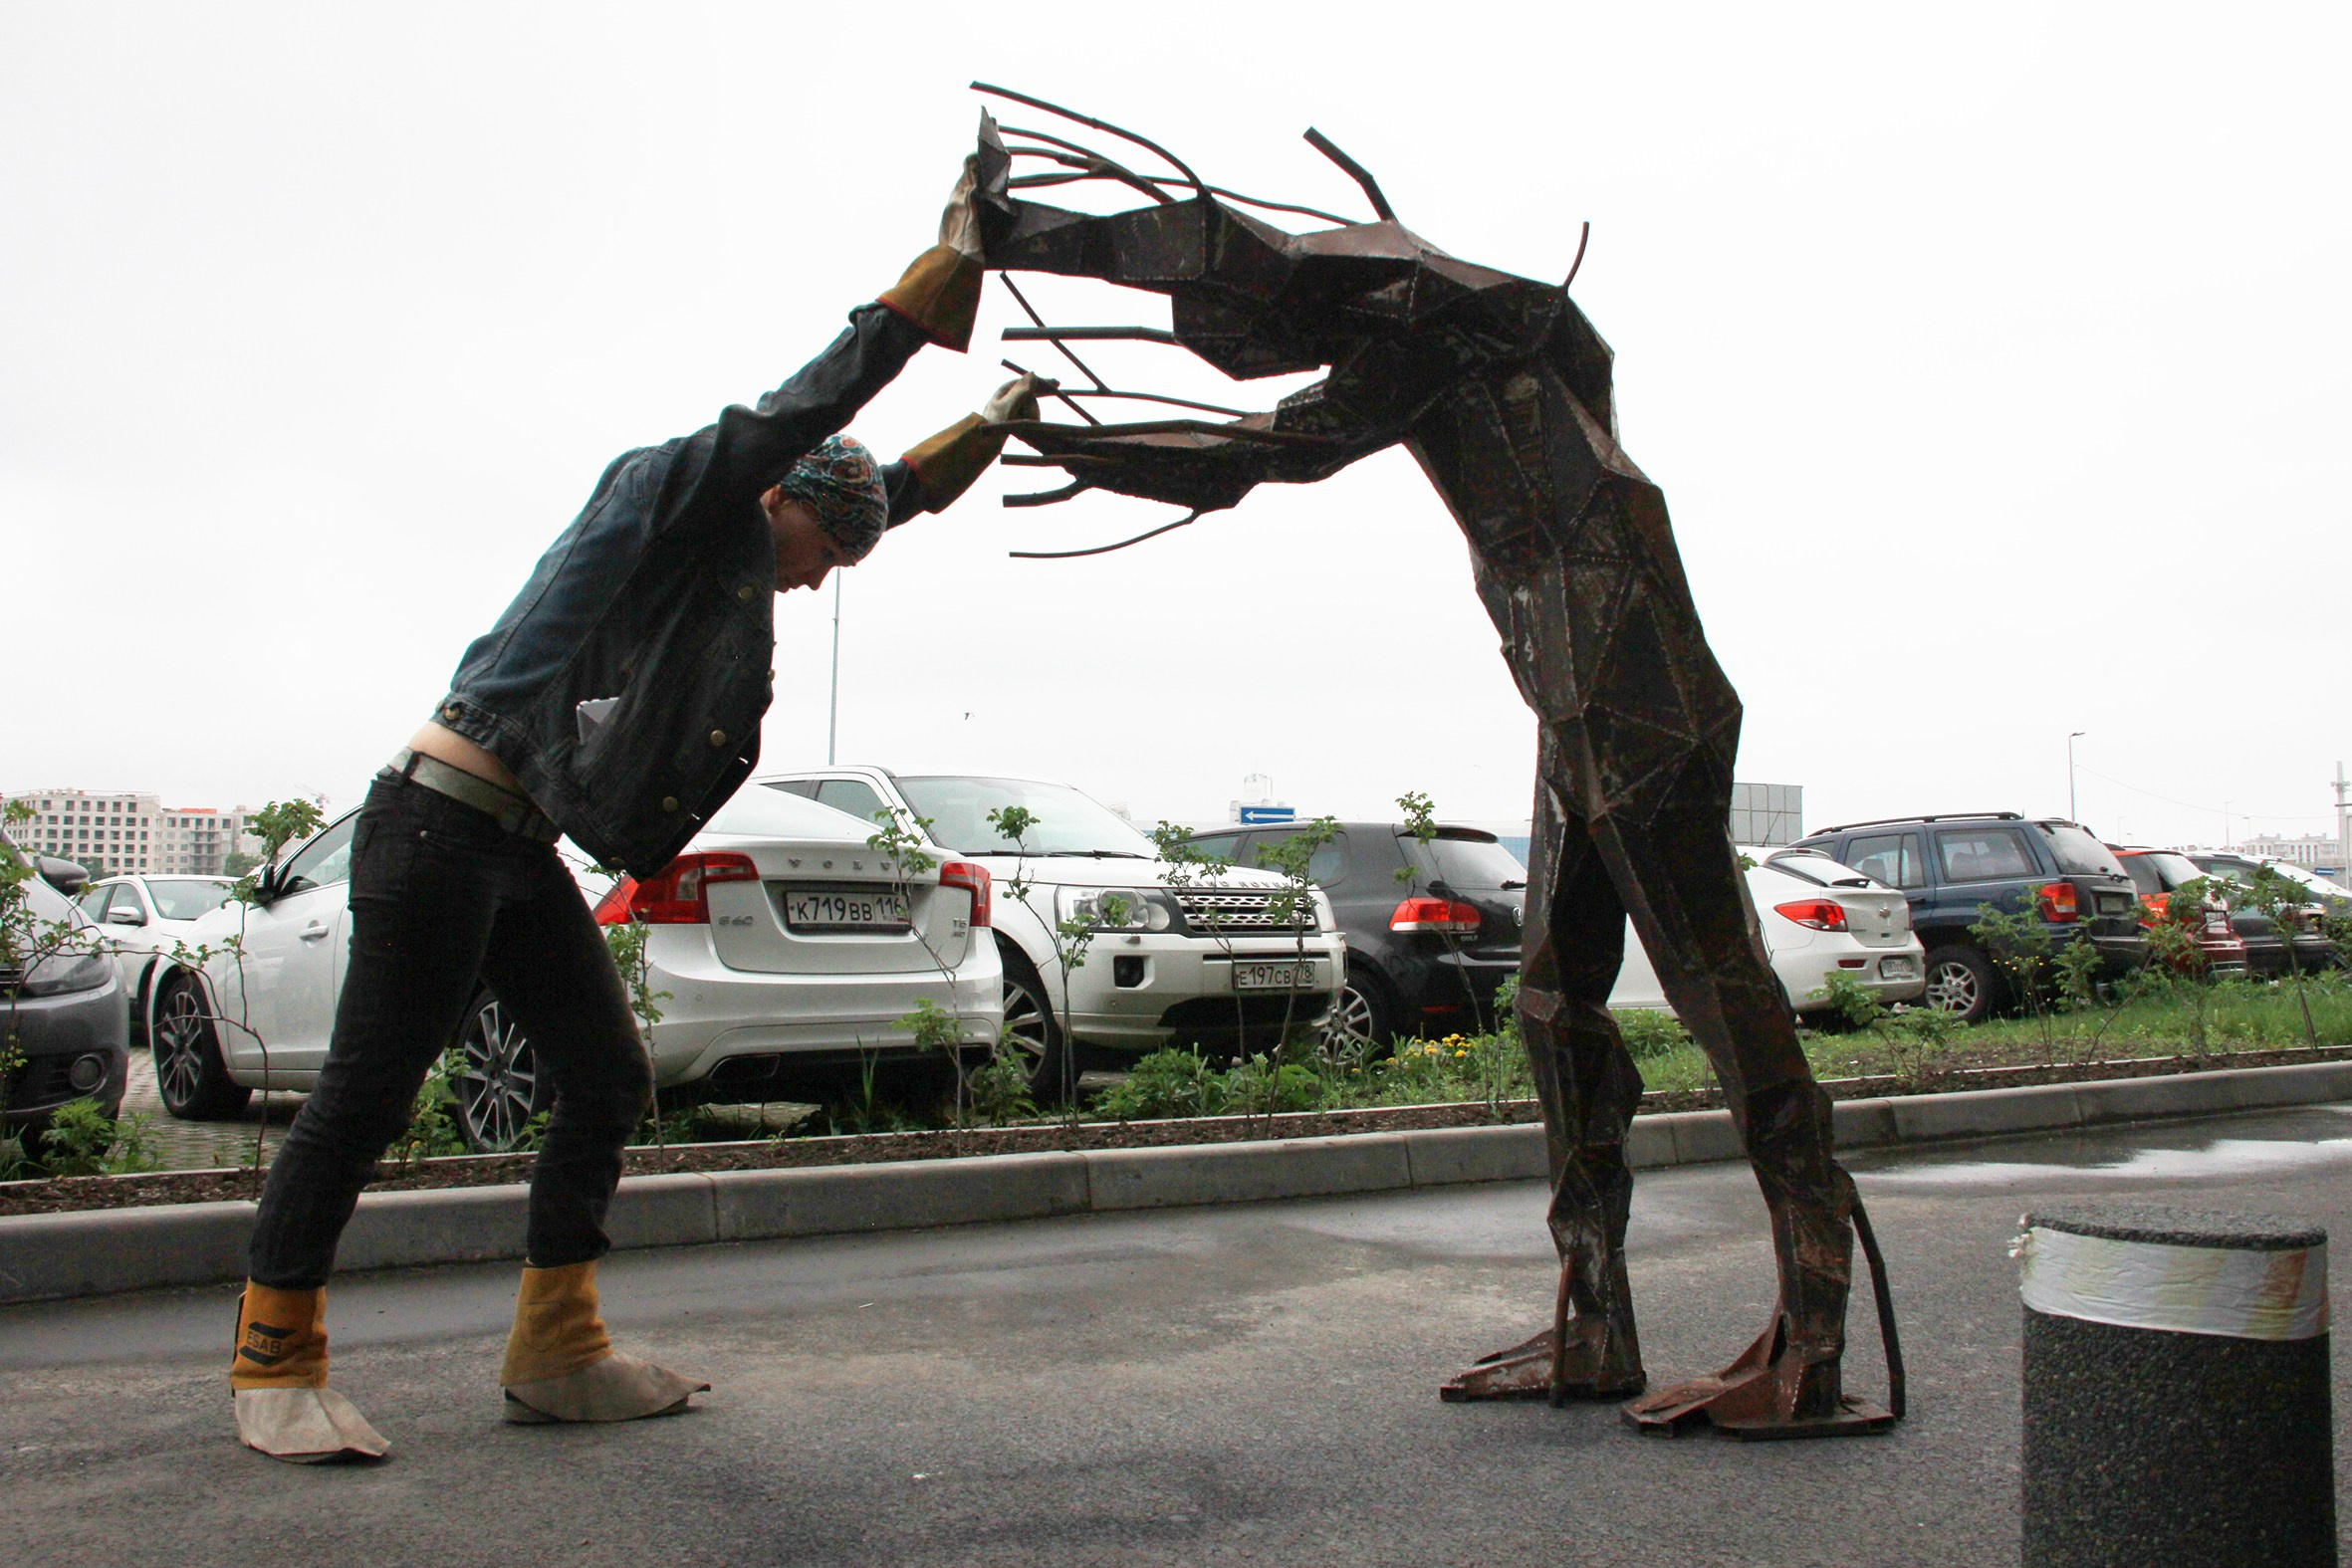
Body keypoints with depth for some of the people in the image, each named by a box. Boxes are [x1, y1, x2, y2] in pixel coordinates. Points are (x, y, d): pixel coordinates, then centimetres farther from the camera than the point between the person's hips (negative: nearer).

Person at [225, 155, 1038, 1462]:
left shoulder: (736, 563, 18)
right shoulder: (674, 494, -5)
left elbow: (893, 489, 28)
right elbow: (805, 414, -15)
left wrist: (997, 420, 30)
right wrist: (948, 266, -12)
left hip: (525, 851, 9)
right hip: (441, 824, -9)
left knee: (610, 1082, 5)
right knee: (368, 1098, -3)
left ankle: (557, 1354, 13)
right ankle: (275, 1368, 9)